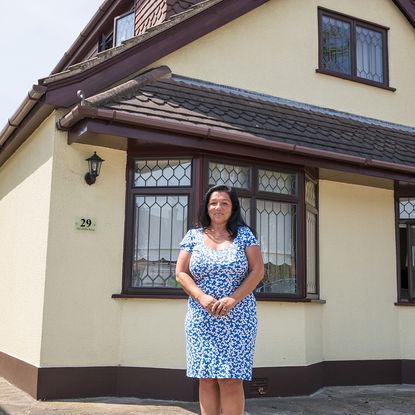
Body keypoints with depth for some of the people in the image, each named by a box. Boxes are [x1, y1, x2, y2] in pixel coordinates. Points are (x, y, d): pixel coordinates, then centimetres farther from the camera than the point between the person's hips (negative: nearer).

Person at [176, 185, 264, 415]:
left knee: (231, 380, -5)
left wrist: (233, 299, -13)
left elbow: (257, 271, 0)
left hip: (237, 318, -1)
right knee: (206, 379, 3)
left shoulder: (243, 234, 5)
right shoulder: (193, 236, 8)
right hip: (201, 318, 2)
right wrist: (202, 298, -12)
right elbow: (181, 273, 5)